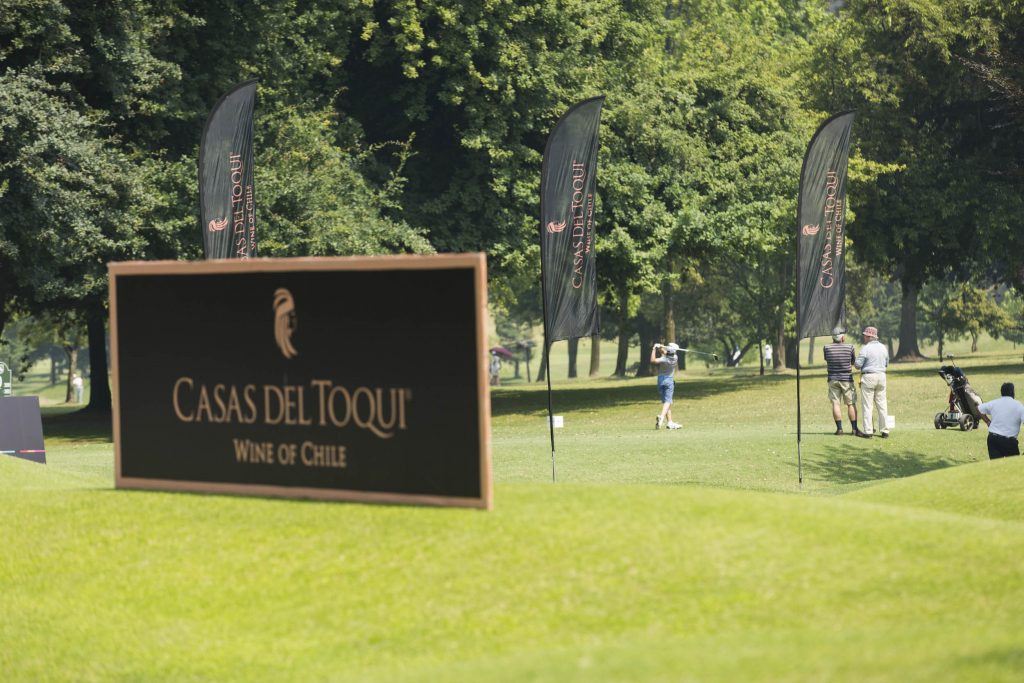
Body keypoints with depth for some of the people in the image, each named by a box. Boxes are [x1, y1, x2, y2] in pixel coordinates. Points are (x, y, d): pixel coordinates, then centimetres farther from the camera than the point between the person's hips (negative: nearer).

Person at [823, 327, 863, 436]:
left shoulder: (827, 347, -4)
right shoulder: (849, 347, -7)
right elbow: (853, 361, 6)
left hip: (833, 379, 1)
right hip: (847, 378, -1)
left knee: (835, 404, 3)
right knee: (851, 404, 4)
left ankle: (839, 428, -3)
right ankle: (854, 429, 3)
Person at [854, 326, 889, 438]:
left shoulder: (866, 348, -12)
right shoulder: (883, 347, 7)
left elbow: (858, 364, -14)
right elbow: (886, 364, 16)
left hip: (869, 377, -6)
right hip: (881, 376, 6)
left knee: (867, 405, -1)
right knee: (882, 405, 11)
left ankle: (868, 431, -4)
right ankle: (885, 431, 11)